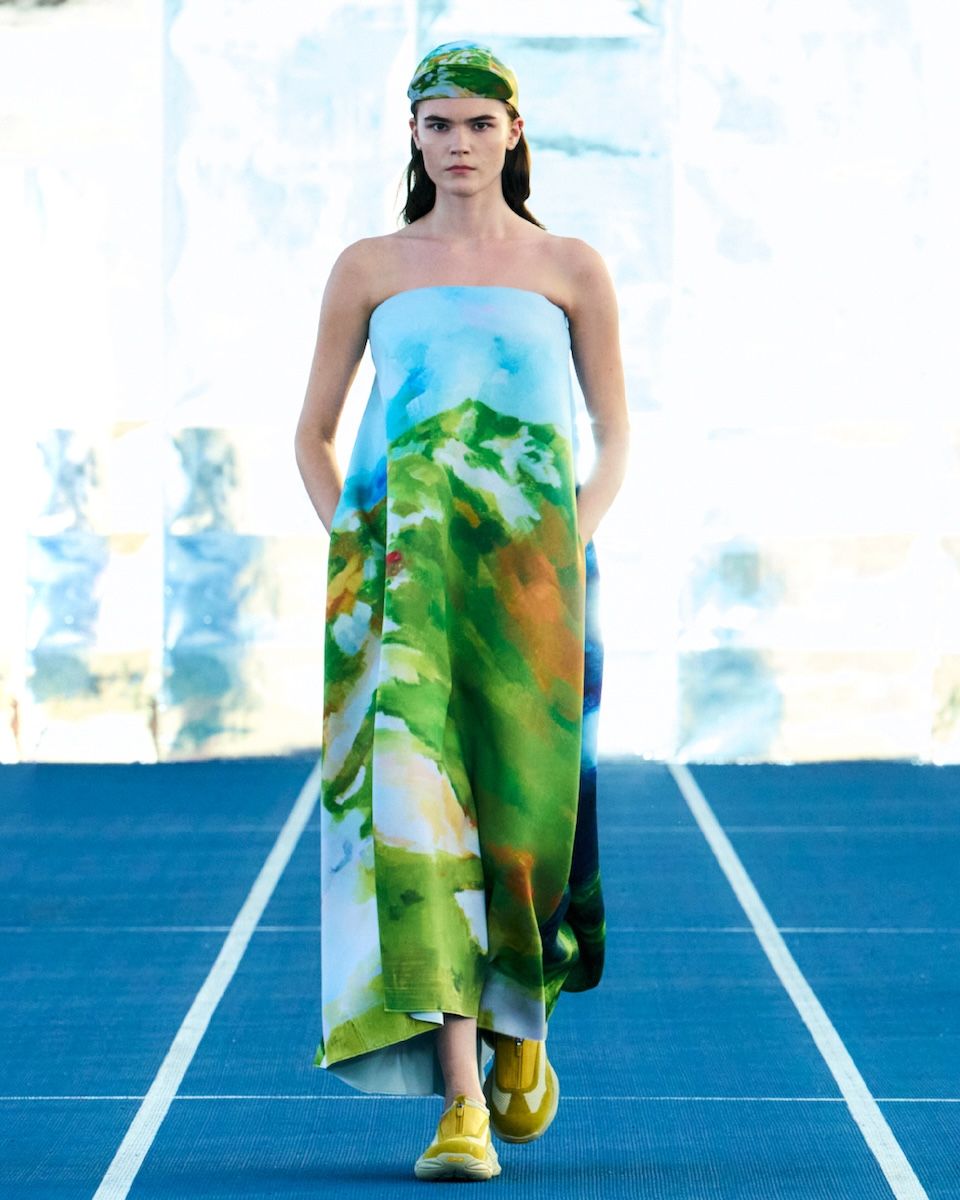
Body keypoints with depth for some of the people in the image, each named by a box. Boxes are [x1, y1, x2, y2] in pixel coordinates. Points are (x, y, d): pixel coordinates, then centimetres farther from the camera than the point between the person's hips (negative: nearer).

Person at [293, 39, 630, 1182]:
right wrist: (348, 542, 3)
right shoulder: (369, 268, 11)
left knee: (526, 797, -2)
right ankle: (460, 1102, -16)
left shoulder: (570, 269, 10)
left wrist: (574, 536, -1)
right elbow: (313, 432, 17)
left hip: (528, 564, 0)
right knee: (413, 796, -13)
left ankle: (522, 1025, 30)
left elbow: (614, 436, 14)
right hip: (398, 561, 0)